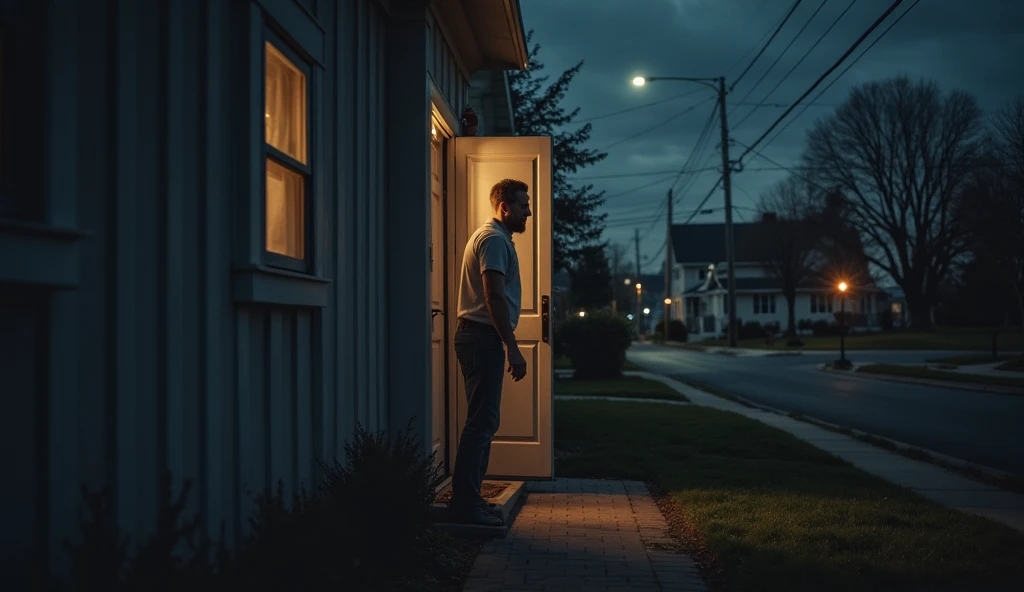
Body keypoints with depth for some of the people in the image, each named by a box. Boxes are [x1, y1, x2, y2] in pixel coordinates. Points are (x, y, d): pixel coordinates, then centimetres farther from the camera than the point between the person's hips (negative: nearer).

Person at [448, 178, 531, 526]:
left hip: (479, 338, 11)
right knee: (482, 421, -10)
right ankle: (465, 504, -7)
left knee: (483, 420, 13)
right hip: (484, 338, -11)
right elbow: (494, 296, -20)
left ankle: (467, 498, 19)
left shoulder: (491, 236, 22)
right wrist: (512, 348, -21)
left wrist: (505, 344, 22)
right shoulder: (494, 239, -11)